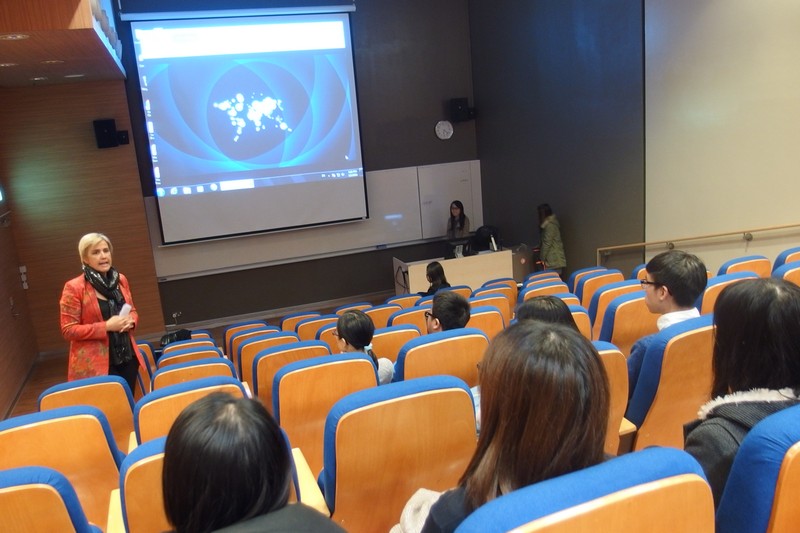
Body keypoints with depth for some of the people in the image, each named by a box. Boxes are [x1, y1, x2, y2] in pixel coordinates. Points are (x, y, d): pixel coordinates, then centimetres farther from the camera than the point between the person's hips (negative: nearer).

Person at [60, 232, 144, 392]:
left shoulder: (120, 280, 8)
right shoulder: (74, 288, -9)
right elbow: (68, 330, -10)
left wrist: (130, 321, -4)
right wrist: (106, 326, -19)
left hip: (127, 358, 5)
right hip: (95, 365, -5)